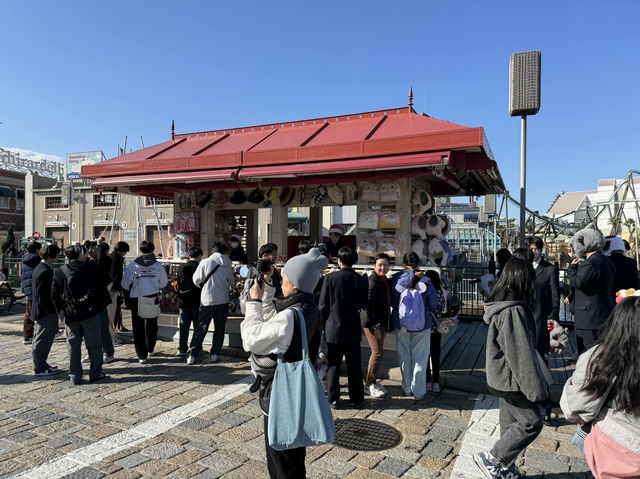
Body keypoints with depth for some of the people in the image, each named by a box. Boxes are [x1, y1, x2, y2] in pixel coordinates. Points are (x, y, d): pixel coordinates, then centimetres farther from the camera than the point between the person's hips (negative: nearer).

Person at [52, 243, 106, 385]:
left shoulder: (60, 272, 1)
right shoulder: (90, 268, -7)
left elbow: (54, 294, 2)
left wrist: (61, 311, 8)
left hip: (70, 315, 3)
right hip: (90, 312, -2)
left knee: (73, 346, 11)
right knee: (94, 345, 8)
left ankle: (75, 376, 16)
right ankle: (95, 373, 15)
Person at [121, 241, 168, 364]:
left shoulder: (133, 264, -8)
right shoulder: (157, 265, -7)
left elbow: (125, 283, -6)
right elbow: (163, 283, -2)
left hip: (136, 299, -1)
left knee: (138, 327, 7)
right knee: (151, 325, 21)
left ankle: (142, 355, 4)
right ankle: (150, 349, 37)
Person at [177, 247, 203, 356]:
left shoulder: (181, 268, 4)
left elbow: (179, 284, 11)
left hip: (183, 302, 4)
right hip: (197, 302, -4)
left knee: (184, 327, 10)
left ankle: (182, 349, 13)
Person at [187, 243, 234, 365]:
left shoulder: (205, 262, -9)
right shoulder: (227, 265, -3)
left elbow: (196, 280, -1)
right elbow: (231, 282, 9)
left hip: (207, 300, -1)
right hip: (223, 301, 2)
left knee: (200, 329, 7)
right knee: (219, 329, 13)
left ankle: (192, 354, 6)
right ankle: (214, 354, 14)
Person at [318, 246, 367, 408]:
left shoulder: (330, 278, -11)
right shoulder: (361, 280, -6)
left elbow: (322, 305, -7)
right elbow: (363, 304, 2)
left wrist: (323, 325, 6)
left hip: (334, 328, -2)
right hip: (353, 329, 2)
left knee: (333, 365, 9)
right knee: (354, 365, 13)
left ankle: (333, 398, 15)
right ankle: (357, 398, 21)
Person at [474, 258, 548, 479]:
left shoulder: (501, 306, 6)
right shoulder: (514, 311, -25)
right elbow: (521, 354, -24)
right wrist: (536, 388, -16)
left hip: (503, 377, 10)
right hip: (512, 380, -10)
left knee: (510, 423, 19)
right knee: (532, 422, 3)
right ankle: (491, 458, 8)